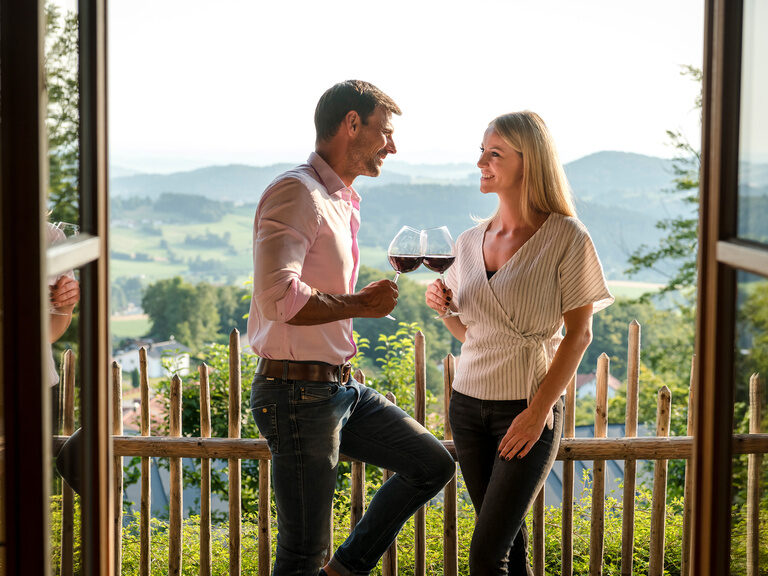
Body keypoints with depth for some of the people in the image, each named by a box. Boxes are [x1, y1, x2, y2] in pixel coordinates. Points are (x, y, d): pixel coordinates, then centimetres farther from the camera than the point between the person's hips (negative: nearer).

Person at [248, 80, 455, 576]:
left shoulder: (343, 200, 17)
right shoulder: (297, 192, -15)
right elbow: (278, 298, -28)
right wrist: (362, 303, -16)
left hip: (342, 387, 9)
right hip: (298, 392, -9)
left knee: (433, 464, 12)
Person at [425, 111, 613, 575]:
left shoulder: (565, 238, -8)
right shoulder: (470, 242, 9)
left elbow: (579, 332, -7)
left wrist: (539, 409, -14)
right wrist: (444, 307, -4)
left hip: (529, 409, -5)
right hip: (468, 404, 6)